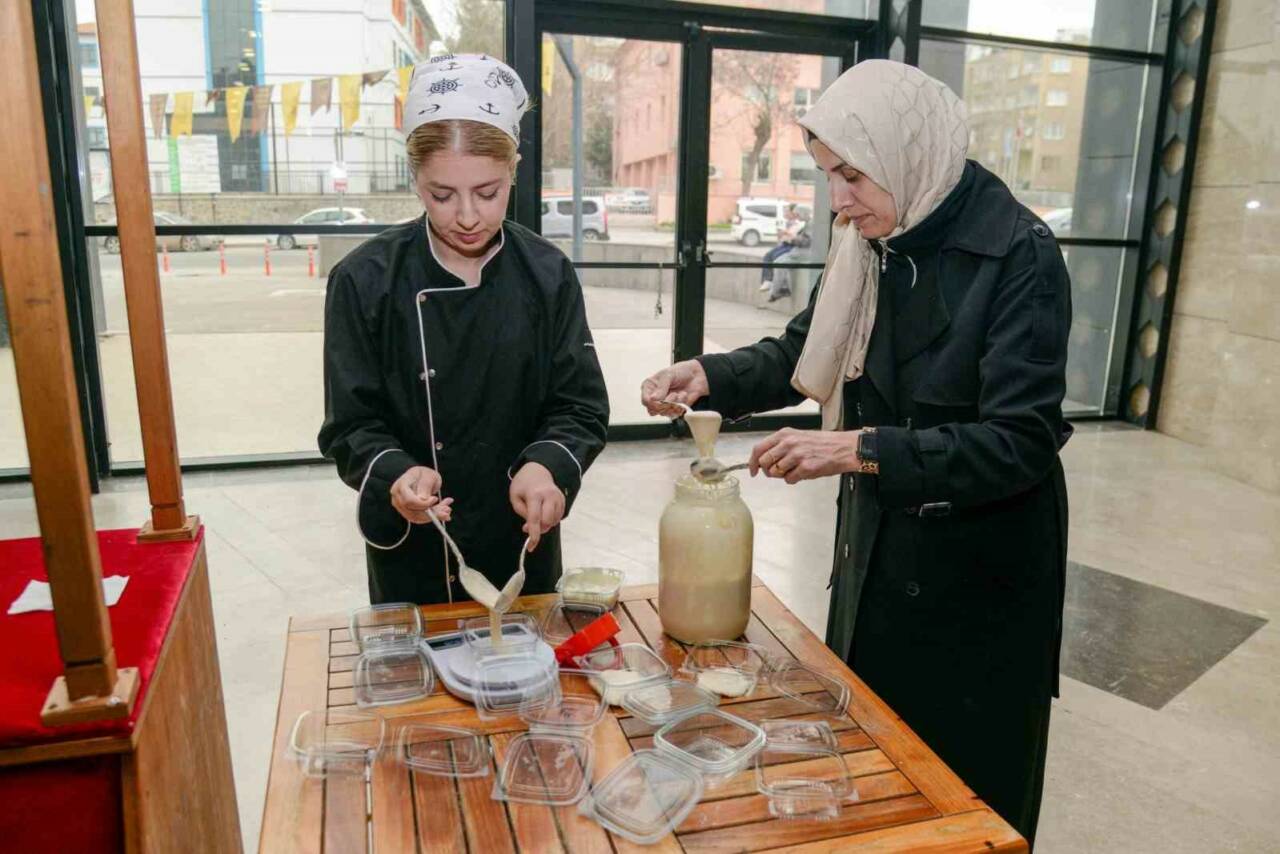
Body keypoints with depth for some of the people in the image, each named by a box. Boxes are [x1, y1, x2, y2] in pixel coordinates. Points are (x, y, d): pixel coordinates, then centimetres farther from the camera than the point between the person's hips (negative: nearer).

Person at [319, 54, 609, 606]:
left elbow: (581, 408, -6)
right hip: (411, 554, -1)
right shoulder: (365, 281, -10)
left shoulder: (548, 276, -6)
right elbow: (351, 426, -8)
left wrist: (547, 466, -25)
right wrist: (395, 475, -28)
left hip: (524, 543, 2)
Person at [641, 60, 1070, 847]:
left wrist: (857, 449, -31)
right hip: (877, 545, 6)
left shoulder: (1020, 256, -21)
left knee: (963, 778, 14)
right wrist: (709, 377, -9)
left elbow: (1020, 443, -25)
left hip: (979, 561, -6)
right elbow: (803, 354, 8)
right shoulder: (872, 246, -1)